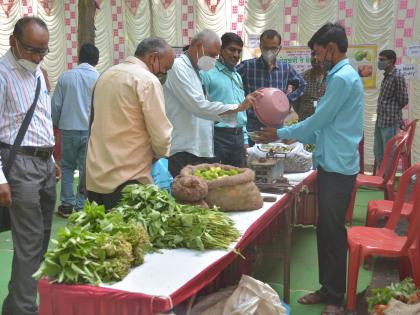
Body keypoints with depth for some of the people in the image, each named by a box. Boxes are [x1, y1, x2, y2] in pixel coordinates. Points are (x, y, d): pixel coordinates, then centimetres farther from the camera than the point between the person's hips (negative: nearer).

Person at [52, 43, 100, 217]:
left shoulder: (66, 77, -1)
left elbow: (55, 105, 2)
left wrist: (56, 124, 19)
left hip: (69, 129, 1)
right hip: (92, 131, -1)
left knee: (67, 167, 16)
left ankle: (67, 205, 15)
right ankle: (81, 206, 10)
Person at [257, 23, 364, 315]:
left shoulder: (342, 78, -16)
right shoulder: (342, 75, 15)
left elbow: (318, 120, -15)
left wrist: (281, 134, -4)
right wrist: (297, 137, 16)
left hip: (338, 167, -10)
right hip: (331, 164, 10)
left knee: (333, 233, 0)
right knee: (325, 230, 15)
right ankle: (327, 288, 26)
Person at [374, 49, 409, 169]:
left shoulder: (398, 76, -13)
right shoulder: (386, 76, 13)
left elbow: (403, 100, -12)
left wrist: (392, 111, 2)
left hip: (390, 121, -9)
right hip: (380, 120, 9)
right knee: (378, 152, 16)